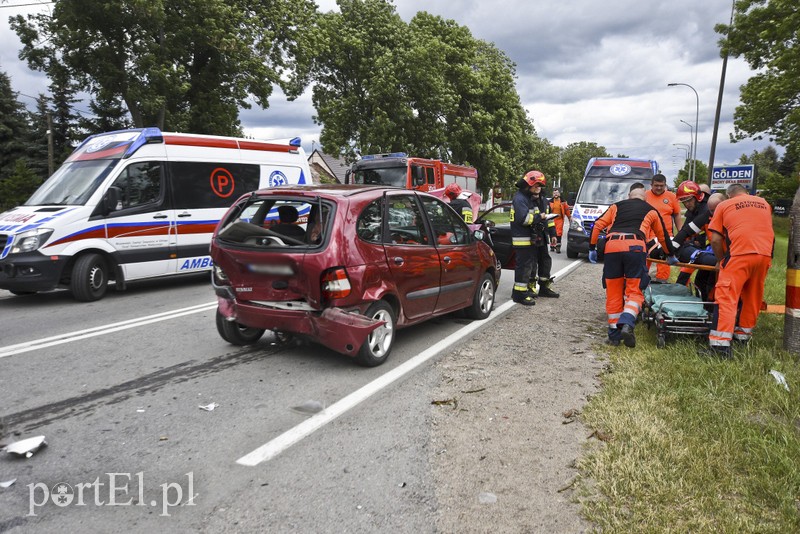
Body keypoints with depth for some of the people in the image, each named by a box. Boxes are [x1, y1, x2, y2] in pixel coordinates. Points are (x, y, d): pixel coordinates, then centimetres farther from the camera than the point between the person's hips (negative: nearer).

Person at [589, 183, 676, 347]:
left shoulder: (616, 206, 27)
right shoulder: (651, 210, 26)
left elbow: (598, 225, 16)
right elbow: (662, 235, 36)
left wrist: (592, 248, 21)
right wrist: (671, 255, 50)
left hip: (612, 247, 2)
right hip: (635, 247, -1)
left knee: (613, 293, 8)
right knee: (634, 291, 4)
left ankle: (614, 334, 12)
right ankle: (626, 325, -21)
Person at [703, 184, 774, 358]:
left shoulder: (724, 205, 12)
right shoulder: (764, 203, 25)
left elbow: (715, 240, 6)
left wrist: (722, 260, 18)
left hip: (740, 254, -5)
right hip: (765, 254, 5)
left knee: (726, 296, -8)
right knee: (753, 297, 18)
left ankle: (721, 345, -16)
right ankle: (743, 334, 31)